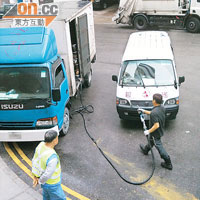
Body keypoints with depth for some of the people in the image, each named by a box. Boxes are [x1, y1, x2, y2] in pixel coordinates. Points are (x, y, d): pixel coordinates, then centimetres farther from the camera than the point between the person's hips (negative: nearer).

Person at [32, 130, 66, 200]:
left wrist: (35, 176, 0)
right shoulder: (52, 157, -43)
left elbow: (35, 161, -4)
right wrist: (40, 181, -13)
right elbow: (48, 175, -33)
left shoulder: (41, 145, -16)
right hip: (51, 184, -7)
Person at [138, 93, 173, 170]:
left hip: (156, 133, -9)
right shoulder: (162, 107, -7)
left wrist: (148, 131, -22)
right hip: (160, 130, 9)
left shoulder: (154, 113, -35)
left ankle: (168, 164, 16)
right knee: (151, 141, 33)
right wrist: (144, 111, 15)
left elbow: (156, 125, -35)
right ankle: (145, 150, 59)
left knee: (159, 147, 5)